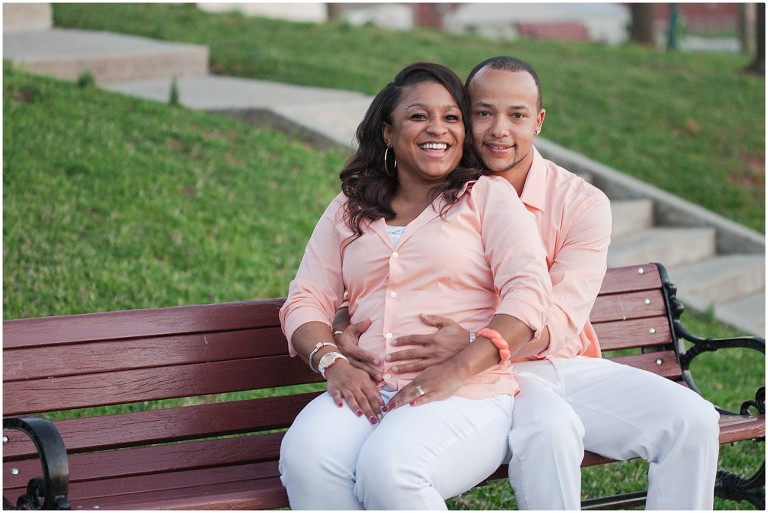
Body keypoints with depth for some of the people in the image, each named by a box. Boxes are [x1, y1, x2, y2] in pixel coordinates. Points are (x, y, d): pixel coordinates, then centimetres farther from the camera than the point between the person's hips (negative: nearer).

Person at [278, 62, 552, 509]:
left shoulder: (489, 196, 12)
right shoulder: (348, 211, 23)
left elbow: (529, 291, -2)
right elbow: (307, 301, 15)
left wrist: (457, 370, -15)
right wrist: (332, 362, -8)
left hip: (469, 396, -3)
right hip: (368, 393, 3)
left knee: (389, 468, -34)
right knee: (305, 458, -30)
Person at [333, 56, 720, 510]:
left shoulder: (583, 204, -1)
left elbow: (561, 321, -14)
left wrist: (471, 342, -32)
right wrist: (344, 327, -22)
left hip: (570, 366, 3)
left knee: (693, 419, -17)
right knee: (547, 428, -36)